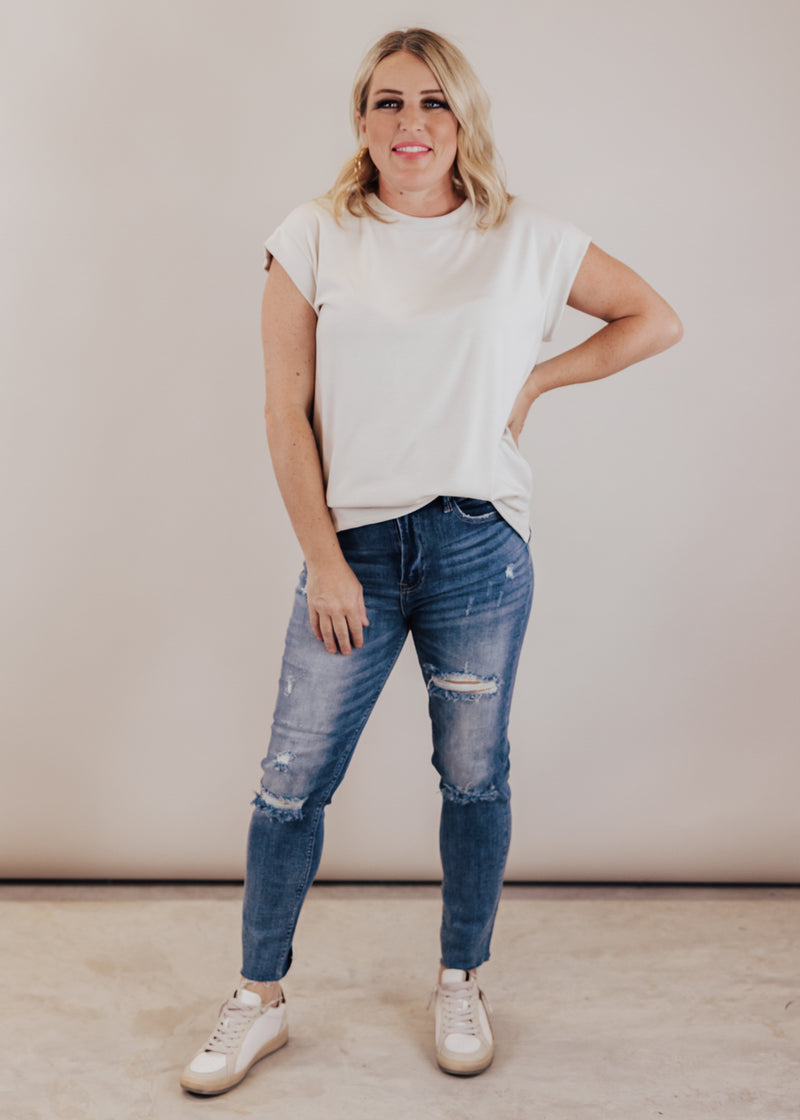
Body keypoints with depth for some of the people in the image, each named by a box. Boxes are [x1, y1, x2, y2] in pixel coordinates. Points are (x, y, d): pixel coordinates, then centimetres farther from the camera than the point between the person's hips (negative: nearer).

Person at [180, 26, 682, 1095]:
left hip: (479, 544, 0)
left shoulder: (525, 239, 3)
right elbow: (285, 411, -1)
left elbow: (656, 319, 14)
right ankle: (259, 997, 24)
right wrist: (324, 559, -6)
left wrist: (535, 380, 3)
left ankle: (461, 984, 33)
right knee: (293, 778, 3)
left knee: (474, 774, 11)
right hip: (354, 542, 0)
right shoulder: (316, 237, 1)